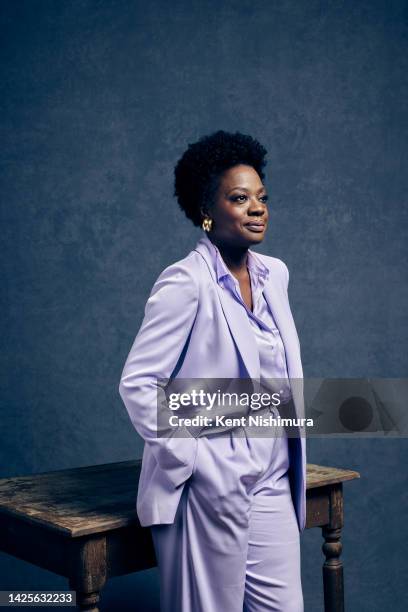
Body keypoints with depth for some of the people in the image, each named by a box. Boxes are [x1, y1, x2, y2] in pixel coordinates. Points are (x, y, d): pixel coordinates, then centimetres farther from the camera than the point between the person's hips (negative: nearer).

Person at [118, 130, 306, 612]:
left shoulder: (274, 274, 7)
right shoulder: (186, 282, -14)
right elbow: (136, 383, -15)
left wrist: (292, 462, 15)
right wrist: (188, 457, -15)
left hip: (273, 482, 7)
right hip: (210, 485, -6)